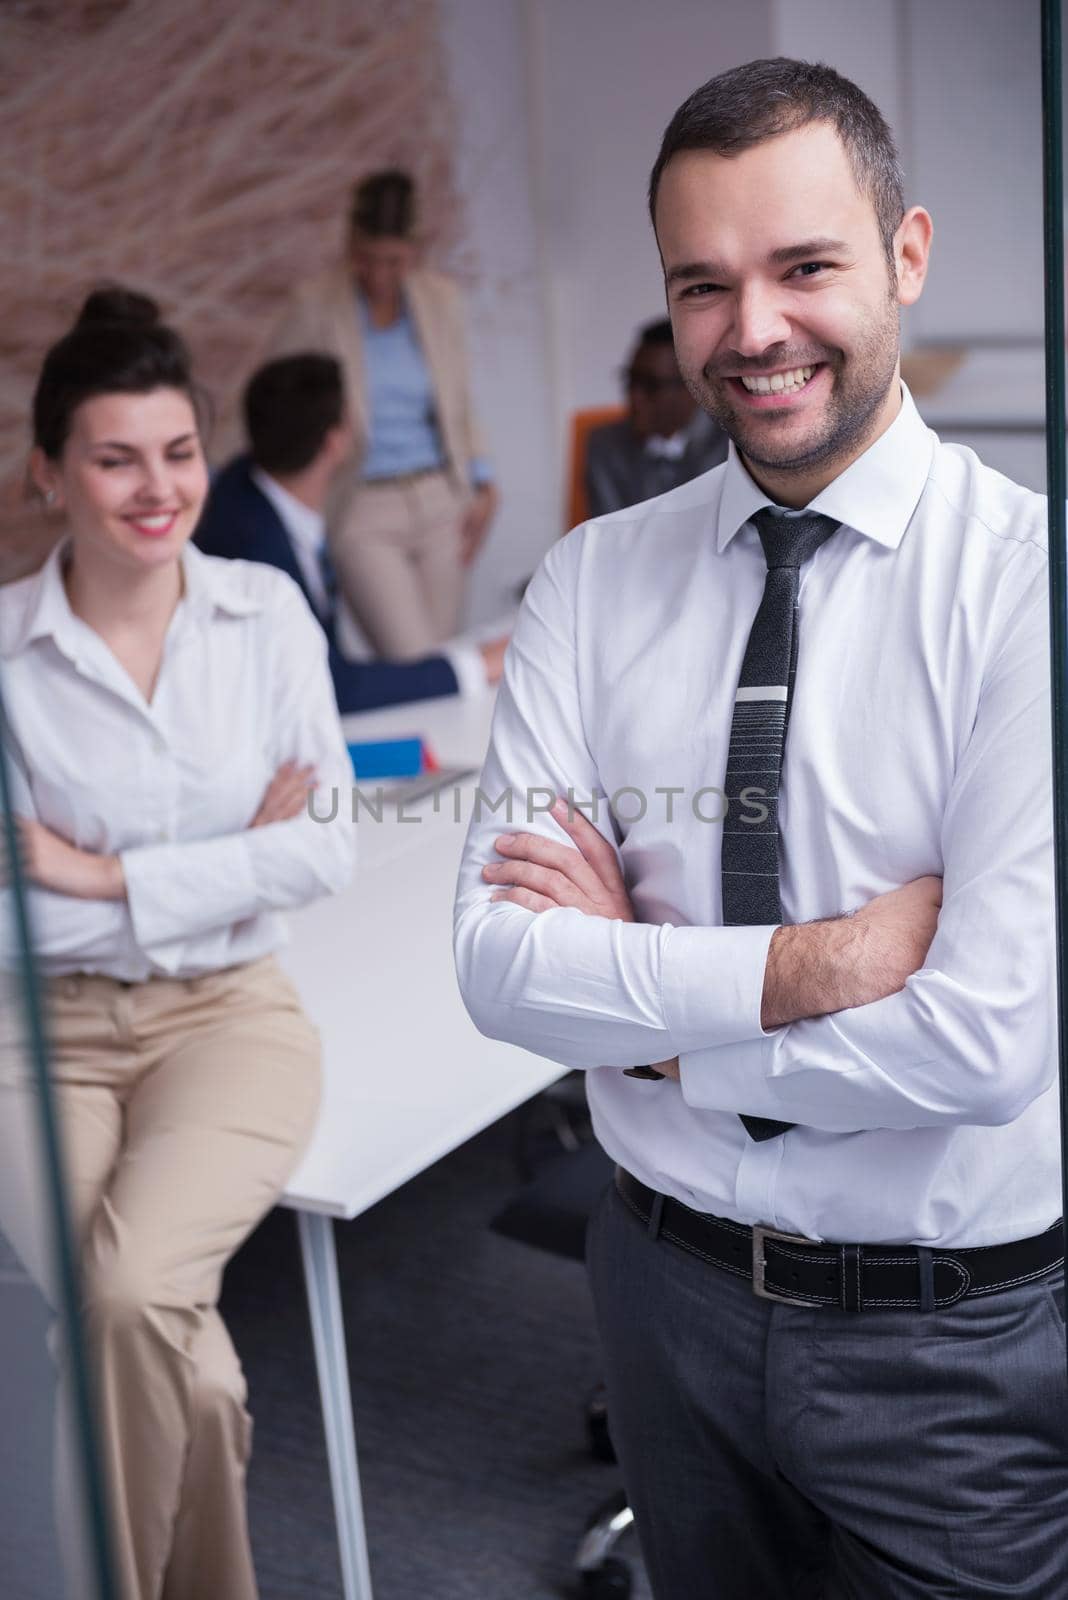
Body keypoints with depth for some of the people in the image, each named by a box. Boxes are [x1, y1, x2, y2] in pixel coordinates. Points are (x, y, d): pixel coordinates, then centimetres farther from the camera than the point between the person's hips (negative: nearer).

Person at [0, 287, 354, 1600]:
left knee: (131, 1289, -26)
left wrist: (107, 877, -11)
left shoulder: (266, 613, 0)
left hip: (229, 1011, 1)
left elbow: (325, 851, -4)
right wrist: (234, 862, -10)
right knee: (154, 1331, -24)